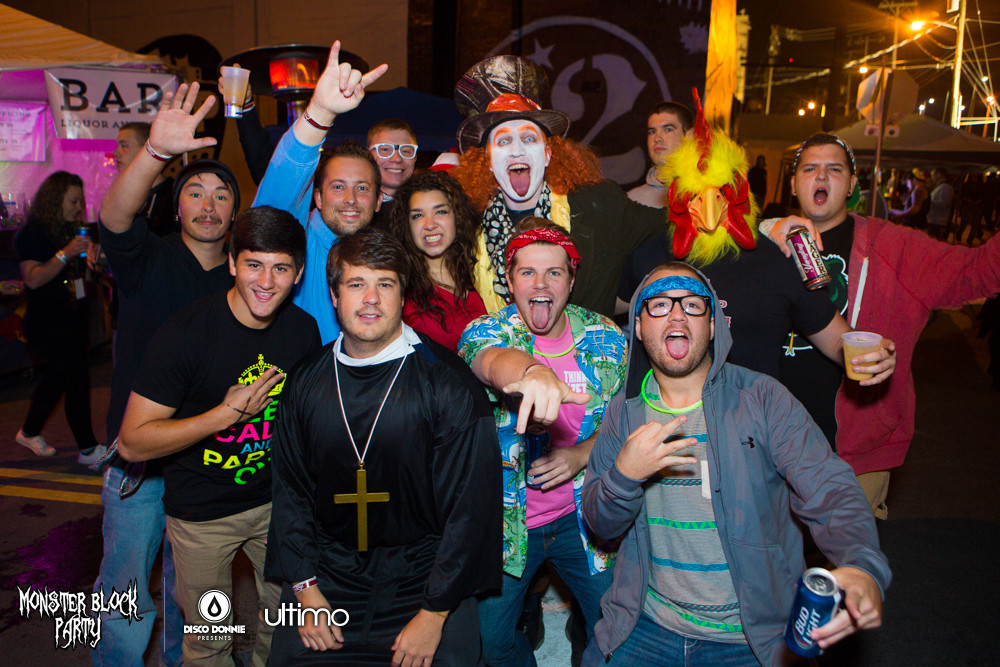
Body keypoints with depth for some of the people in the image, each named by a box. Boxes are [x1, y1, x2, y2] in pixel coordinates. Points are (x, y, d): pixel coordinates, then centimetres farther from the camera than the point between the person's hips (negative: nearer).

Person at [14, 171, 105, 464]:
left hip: (74, 317, 8)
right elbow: (33, 278, -21)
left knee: (56, 379, 16)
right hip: (47, 322, -8)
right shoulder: (31, 234, -11)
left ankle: (29, 432, 36)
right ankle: (87, 449, -1)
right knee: (78, 380, -9)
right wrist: (65, 253, -29)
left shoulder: (70, 231, 11)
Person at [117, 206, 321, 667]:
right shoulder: (183, 335, -22)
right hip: (203, 512, -4)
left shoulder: (304, 330, -7)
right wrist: (228, 413, -27)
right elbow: (132, 443, -21)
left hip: (277, 500, 4)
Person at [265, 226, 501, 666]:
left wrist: (434, 613, -12)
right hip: (329, 576, 3)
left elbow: (470, 506, -12)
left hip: (422, 579, -3)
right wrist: (305, 588, 0)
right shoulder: (306, 381, 1)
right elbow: (289, 489, 7)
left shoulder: (448, 382, -12)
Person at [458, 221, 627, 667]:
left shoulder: (606, 339, -4)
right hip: (506, 520, -1)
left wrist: (581, 454, -16)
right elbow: (492, 360, -36)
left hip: (582, 517, 1)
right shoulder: (485, 331, -11)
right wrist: (532, 372, -59)